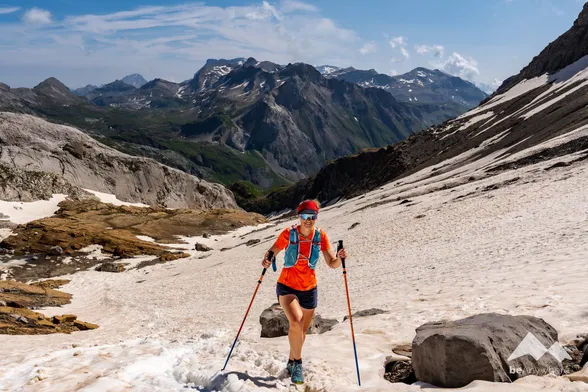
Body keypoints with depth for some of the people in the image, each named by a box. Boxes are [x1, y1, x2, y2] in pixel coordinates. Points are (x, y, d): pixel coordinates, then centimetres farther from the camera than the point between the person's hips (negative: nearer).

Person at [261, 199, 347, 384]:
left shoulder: (320, 236, -7)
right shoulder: (288, 234, -13)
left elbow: (332, 264, -5)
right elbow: (272, 252, -5)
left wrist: (339, 257, -26)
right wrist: (267, 260, -26)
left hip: (309, 289, 3)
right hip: (287, 287, -3)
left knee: (302, 330, 16)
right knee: (296, 322, -26)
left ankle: (291, 363, 41)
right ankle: (297, 363, -6)